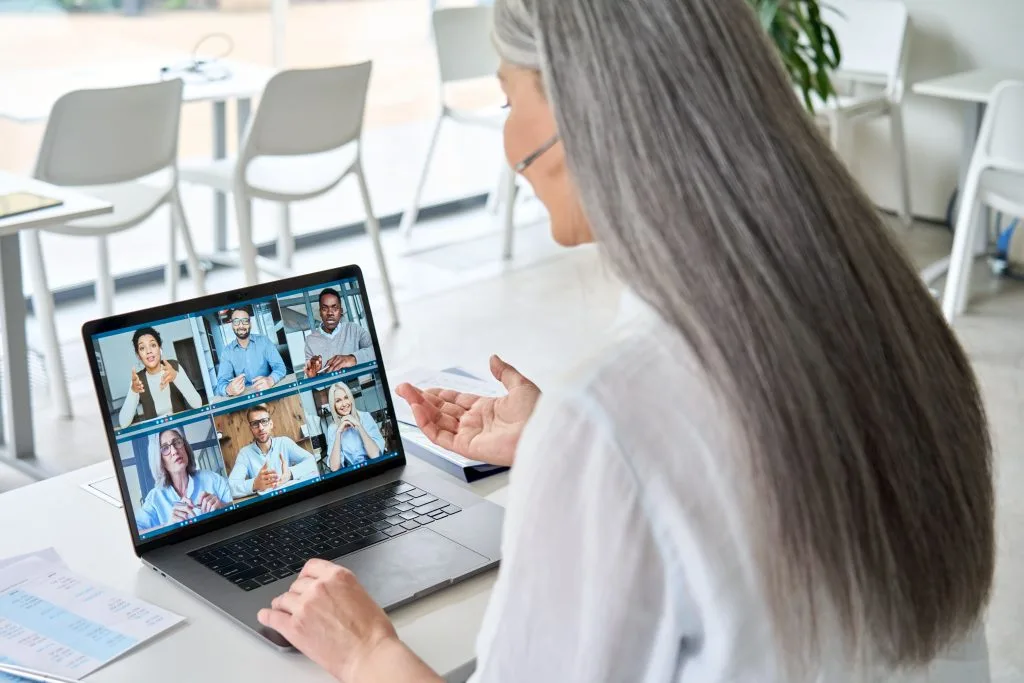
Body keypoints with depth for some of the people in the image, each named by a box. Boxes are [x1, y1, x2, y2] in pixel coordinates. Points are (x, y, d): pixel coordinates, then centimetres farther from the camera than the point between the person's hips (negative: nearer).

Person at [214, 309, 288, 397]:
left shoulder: (264, 341, 3)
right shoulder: (227, 352, 5)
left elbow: (279, 366, -7)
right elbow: (222, 381, -6)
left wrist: (270, 380, -31)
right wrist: (228, 389, -32)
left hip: (267, 392, -1)